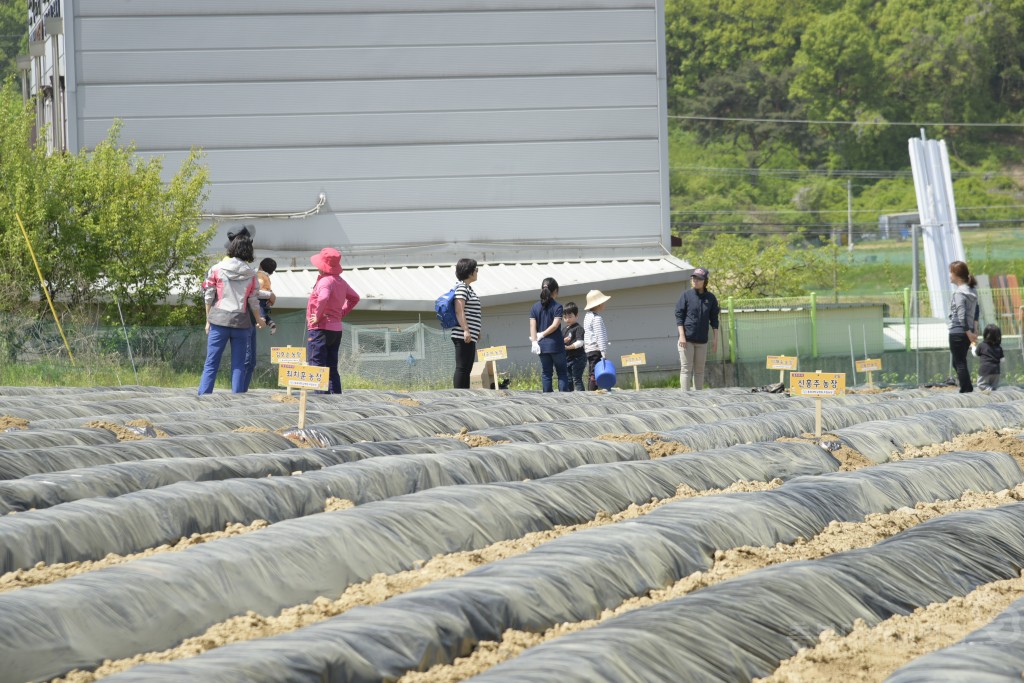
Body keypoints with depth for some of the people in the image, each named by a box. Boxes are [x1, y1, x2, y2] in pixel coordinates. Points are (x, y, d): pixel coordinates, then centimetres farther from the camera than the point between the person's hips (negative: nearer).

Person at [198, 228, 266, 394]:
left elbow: (209, 297, 1)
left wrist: (208, 320, 12)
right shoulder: (251, 274, 2)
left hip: (219, 320, 0)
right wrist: (259, 320, 23)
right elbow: (253, 301, 5)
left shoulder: (217, 269, -1)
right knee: (239, 366, 6)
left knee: (211, 364, 3)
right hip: (241, 323, 0)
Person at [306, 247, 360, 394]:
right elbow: (354, 298, 27)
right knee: (332, 367, 14)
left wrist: (317, 317, -23)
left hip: (321, 328, -9)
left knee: (316, 365, -6)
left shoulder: (326, 281, -15)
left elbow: (323, 298, -36)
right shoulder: (341, 282, 13)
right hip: (337, 329, 9)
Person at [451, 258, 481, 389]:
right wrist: (466, 330, -25)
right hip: (463, 336, -10)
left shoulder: (468, 287, 20)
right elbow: (459, 311, -19)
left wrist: (476, 332, 26)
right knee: (462, 368, -12)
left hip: (470, 336, 10)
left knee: (467, 369, 9)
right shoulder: (461, 287, -10)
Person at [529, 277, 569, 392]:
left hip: (542, 345, 3)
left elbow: (532, 326, -3)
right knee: (562, 372, 3)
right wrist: (543, 334, -6)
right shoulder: (557, 306, -7)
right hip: (556, 344, -3)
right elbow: (555, 325, -15)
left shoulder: (535, 307, 5)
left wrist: (534, 341, -7)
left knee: (546, 373, 7)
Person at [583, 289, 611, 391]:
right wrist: (603, 351, -19)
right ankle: (593, 391, -15)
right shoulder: (597, 318, -12)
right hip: (596, 350, -9)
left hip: (588, 350, 9)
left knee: (591, 375, 8)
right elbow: (600, 335, -17)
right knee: (595, 375, -11)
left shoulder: (588, 316, 16)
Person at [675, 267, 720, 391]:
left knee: (699, 370, 8)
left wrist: (715, 339, 7)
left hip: (702, 340, 3)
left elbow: (714, 320, 12)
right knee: (686, 369, -5)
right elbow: (679, 316, -3)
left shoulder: (710, 298, 7)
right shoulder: (686, 295, -1)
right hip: (687, 339, -3)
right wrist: (682, 335, -11)